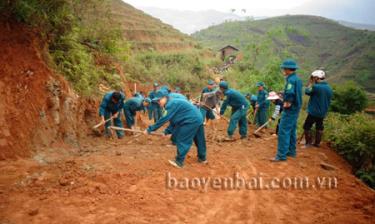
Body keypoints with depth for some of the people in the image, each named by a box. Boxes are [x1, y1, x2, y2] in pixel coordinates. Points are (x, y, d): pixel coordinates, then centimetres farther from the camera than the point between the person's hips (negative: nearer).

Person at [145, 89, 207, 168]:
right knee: (199, 140, 22)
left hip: (191, 121, -10)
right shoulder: (173, 103, 14)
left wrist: (150, 129, -16)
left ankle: (179, 162, 5)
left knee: (181, 140, -3)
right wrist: (167, 131, 9)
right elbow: (173, 122, 17)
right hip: (198, 119, 10)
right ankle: (202, 158, 37)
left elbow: (163, 119, -20)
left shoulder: (171, 104, -17)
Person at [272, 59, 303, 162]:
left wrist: (287, 103, -17)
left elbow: (290, 94, -31)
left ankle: (281, 155, -6)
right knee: (291, 131, 17)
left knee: (283, 131, -8)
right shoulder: (297, 79, 12)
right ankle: (291, 151, 27)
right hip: (295, 108, 10)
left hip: (290, 109, -10)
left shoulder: (291, 79, -19)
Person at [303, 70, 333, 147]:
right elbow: (329, 101, 12)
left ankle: (308, 142, 4)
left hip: (313, 112, -7)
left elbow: (307, 91, -7)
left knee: (307, 126, 5)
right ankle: (317, 143, 24)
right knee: (319, 127, 17)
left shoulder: (316, 87, -20)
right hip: (322, 113, 7)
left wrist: (311, 83, -1)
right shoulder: (329, 88, 4)